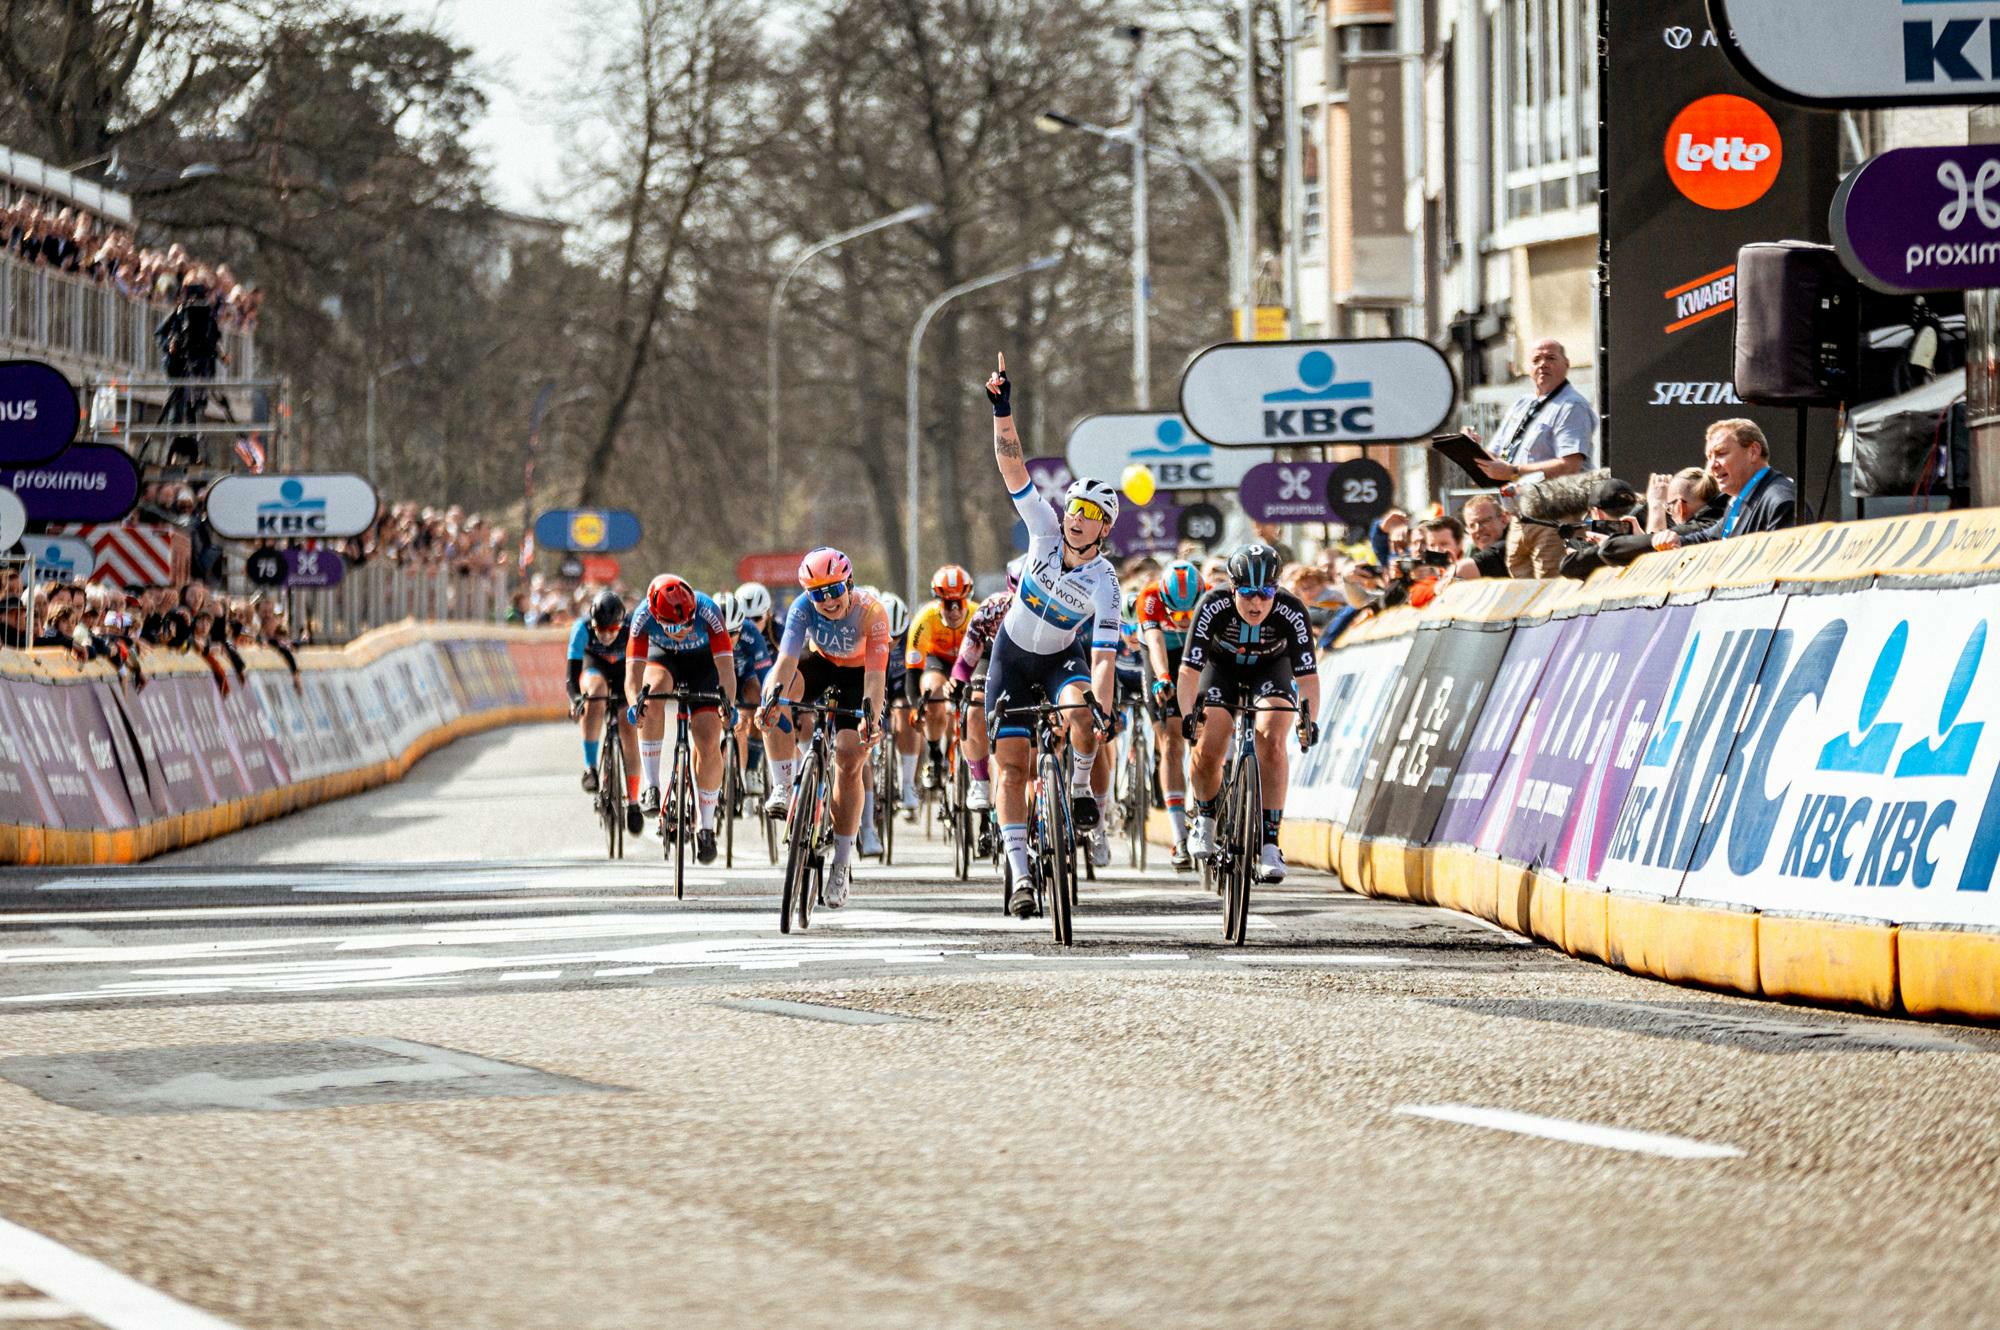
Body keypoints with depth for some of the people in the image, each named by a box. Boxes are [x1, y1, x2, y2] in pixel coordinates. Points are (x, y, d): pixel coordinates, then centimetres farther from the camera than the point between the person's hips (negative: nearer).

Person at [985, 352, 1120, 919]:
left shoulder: (1104, 583, -26)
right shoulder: (1044, 528, -20)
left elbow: (1105, 659, -31)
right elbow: (1013, 468, -25)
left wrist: (1103, 710, -45)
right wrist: (1002, 410, -38)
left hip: (1063, 658, -2)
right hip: (1012, 656, 2)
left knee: (1083, 710, -36)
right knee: (1011, 763, -7)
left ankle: (1081, 786, -7)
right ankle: (1019, 874, -5)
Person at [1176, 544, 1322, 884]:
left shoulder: (1291, 613, -32)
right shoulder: (1213, 607, -32)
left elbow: (1307, 675, -31)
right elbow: (1189, 669, -32)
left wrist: (1309, 719, -47)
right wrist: (1187, 714, -48)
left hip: (1272, 668, 0)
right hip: (1222, 667, 1)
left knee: (1271, 740, -26)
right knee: (1207, 750, -18)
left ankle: (1269, 843, -23)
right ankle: (1205, 817, 15)